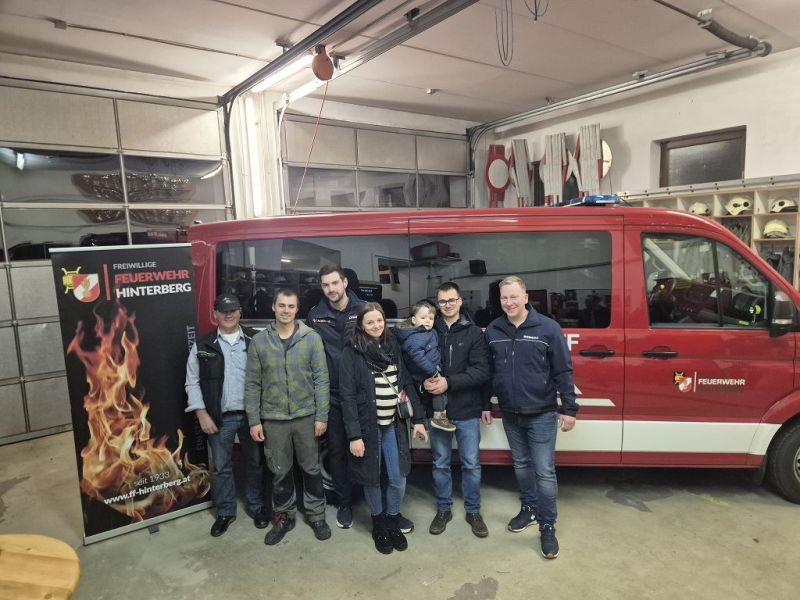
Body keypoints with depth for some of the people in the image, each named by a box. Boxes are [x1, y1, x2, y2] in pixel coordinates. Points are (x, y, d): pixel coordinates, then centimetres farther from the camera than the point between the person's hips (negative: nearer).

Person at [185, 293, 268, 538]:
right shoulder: (203, 345, 0)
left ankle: (257, 507, 31)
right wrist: (202, 414, -5)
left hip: (252, 414, 0)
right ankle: (225, 512, 30)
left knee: (255, 463, 13)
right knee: (220, 467, 12)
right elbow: (192, 382, 2)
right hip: (220, 417, 0)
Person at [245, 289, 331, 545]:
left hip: (306, 416, -1)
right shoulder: (259, 340, -2)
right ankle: (284, 516, 34)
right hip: (273, 419, 1)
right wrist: (254, 420, -2)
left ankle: (316, 515, 32)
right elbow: (252, 383, 1)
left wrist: (321, 416, -9)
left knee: (311, 469, 13)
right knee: (280, 471, 15)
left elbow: (321, 379, -6)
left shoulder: (312, 338, -6)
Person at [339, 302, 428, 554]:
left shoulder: (393, 347, 4)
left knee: (398, 479, 6)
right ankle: (379, 525, 34)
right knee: (372, 479, 10)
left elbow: (407, 384, 8)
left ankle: (393, 522, 31)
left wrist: (418, 418, 4)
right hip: (368, 426, -3)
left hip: (394, 424, 3)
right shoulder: (352, 352, -9)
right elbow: (348, 396, -11)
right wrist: (354, 434, -15)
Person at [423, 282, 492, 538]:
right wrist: (425, 381, -19)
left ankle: (473, 511, 30)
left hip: (468, 411, -1)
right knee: (440, 463, 14)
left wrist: (449, 382, -18)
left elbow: (481, 371, -10)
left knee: (471, 464, 12)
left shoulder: (474, 332, -4)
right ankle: (443, 509, 32)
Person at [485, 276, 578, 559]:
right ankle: (529, 508, 39)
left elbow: (563, 371, -9)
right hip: (510, 414, 4)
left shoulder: (548, 328, -11)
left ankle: (547, 526, 16)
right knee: (521, 465, 19)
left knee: (544, 471, 1)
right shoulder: (493, 330, 0)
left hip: (541, 414, -4)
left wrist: (569, 408, -10)